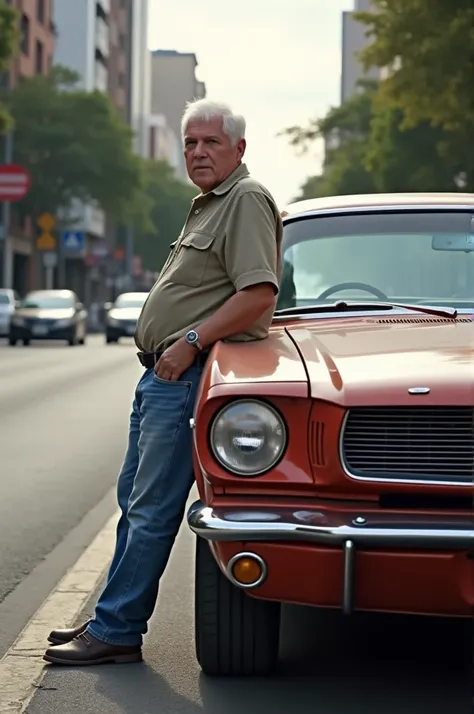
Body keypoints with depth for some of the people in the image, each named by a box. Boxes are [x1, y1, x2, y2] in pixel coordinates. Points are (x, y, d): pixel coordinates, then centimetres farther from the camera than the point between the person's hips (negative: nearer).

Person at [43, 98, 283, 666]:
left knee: (151, 510, -7)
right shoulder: (209, 204, 20)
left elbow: (259, 293, -24)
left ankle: (116, 633, -2)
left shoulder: (246, 200, -12)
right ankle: (111, 620, 23)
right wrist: (169, 352, 16)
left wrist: (190, 341, -21)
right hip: (163, 373, 11)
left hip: (188, 376, -11)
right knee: (134, 499, 15)